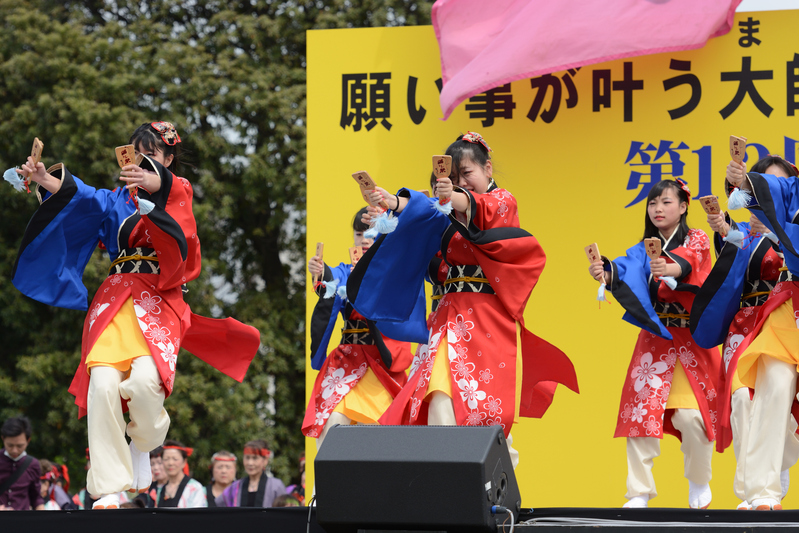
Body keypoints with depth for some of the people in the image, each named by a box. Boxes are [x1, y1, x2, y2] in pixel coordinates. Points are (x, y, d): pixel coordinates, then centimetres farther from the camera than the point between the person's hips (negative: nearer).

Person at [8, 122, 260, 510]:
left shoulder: (177, 192, 9)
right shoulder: (120, 198, 19)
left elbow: (164, 184, -17)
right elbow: (88, 201, -2)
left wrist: (152, 185, -42)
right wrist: (47, 181, -22)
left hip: (157, 301, -3)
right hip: (115, 301, 3)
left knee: (145, 379, -27)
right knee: (103, 384, -18)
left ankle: (143, 443, 7)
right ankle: (109, 488, -15)